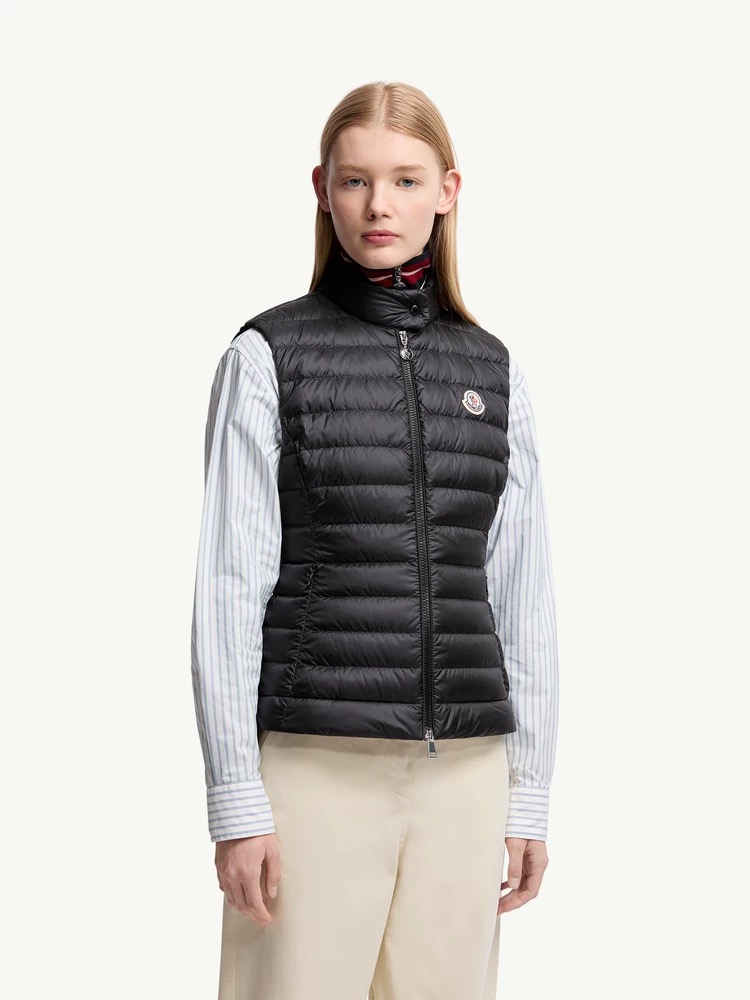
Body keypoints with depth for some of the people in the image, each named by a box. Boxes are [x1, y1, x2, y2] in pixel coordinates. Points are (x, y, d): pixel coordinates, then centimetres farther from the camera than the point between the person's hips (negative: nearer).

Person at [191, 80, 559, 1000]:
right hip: (316, 765, -3)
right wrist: (236, 801, -8)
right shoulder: (268, 357, -1)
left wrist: (530, 792, 8)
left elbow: (522, 593, 11)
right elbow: (229, 588, -3)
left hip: (462, 774, 3)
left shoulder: (493, 371, 10)